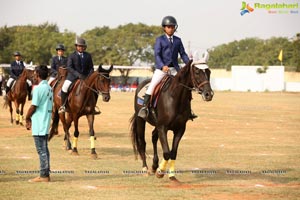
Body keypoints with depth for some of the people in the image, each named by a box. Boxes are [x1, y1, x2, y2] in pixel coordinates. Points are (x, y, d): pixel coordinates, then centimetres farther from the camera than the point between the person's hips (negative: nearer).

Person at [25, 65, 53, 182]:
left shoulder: (39, 88, -16)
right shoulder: (49, 88, 11)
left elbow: (33, 106, -17)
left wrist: (27, 118, 0)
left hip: (38, 124, -9)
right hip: (46, 123, 9)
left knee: (41, 150, -5)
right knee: (44, 149, 13)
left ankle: (44, 175, -3)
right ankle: (45, 174, 17)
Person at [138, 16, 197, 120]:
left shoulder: (178, 40, 11)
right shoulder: (160, 40, 0)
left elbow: (183, 54, 11)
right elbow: (157, 54, -9)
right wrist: (162, 66, -24)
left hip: (174, 69, 4)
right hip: (161, 68, -4)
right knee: (152, 85, -18)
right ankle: (144, 107, -15)